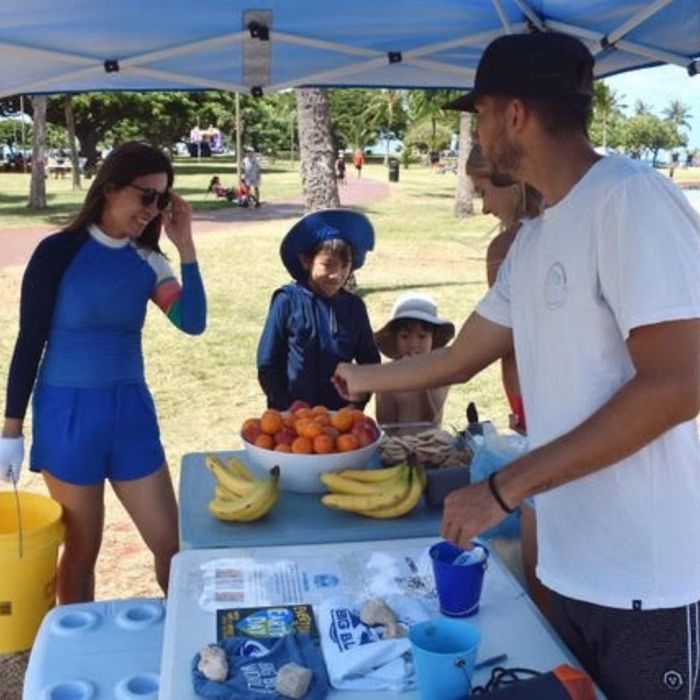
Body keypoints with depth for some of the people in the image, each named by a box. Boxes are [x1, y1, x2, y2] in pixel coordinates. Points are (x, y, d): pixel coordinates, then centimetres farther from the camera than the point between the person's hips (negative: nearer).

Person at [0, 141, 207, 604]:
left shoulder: (147, 261, 3)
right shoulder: (59, 253, -9)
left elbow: (193, 323, -9)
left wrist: (185, 246, -11)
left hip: (132, 410, 4)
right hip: (69, 413, -4)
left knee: (172, 543, 6)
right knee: (82, 549, 9)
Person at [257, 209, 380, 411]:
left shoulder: (354, 306, 2)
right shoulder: (288, 301, -7)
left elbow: (370, 361, 12)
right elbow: (267, 363, -4)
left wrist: (362, 392, -6)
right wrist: (285, 410, -8)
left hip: (341, 412, 3)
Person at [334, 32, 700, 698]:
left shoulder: (633, 200, -15)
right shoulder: (533, 239, 11)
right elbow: (459, 359, 23)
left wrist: (503, 489, -20)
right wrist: (363, 378, 35)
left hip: (646, 579, -7)